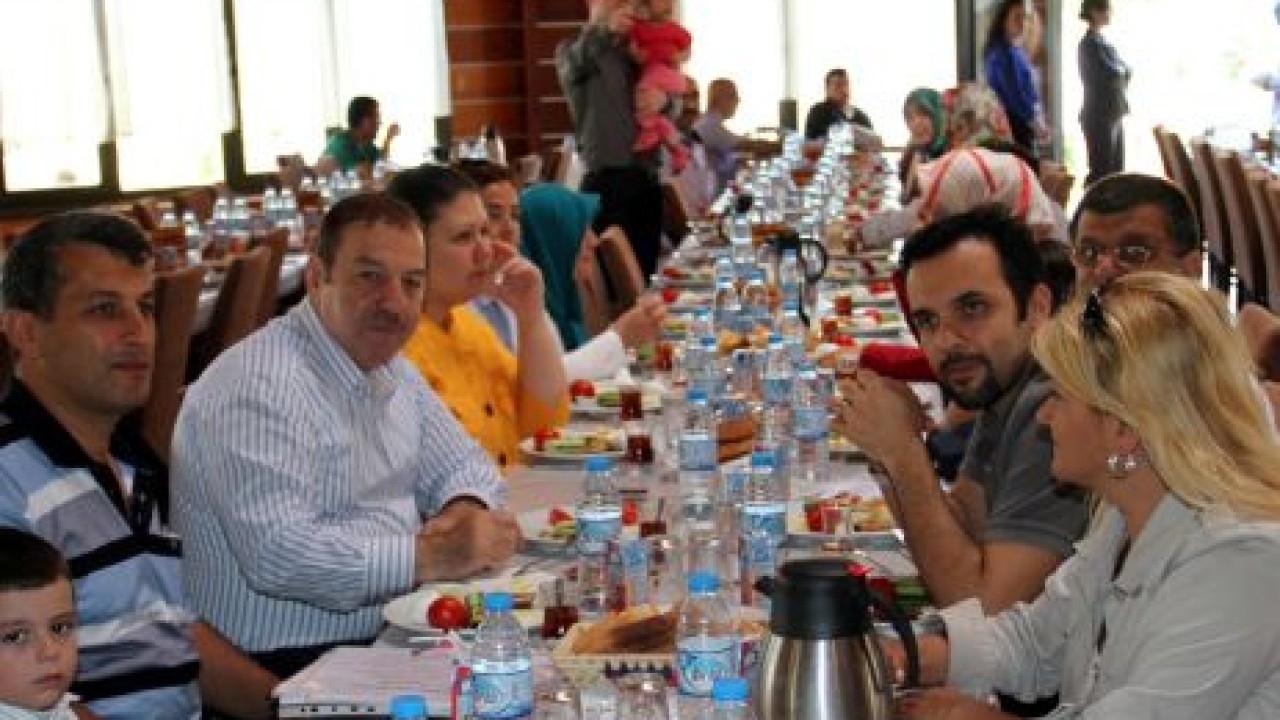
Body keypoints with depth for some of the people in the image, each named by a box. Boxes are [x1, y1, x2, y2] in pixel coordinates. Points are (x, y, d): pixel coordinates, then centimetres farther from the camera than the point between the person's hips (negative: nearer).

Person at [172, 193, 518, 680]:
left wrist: (467, 510, -4)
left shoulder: (392, 369, 12)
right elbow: (276, 552, -28)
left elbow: (465, 466, 19)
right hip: (283, 668, -9)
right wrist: (430, 558, -27)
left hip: (386, 638, 9)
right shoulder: (261, 384, -18)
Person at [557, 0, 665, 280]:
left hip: (646, 178, 5)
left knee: (646, 271, 6)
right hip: (606, 178, -5)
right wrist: (604, 32, -40)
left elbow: (673, 107, 11)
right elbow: (571, 69, -19)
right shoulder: (573, 49, 6)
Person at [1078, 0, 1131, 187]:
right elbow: (1111, 74, -17)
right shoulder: (1091, 43, -12)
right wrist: (1123, 73, 2)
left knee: (1115, 171, 11)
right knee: (1101, 171, -9)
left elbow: (1124, 72, 17)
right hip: (1100, 115, -9)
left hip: (1113, 115, 9)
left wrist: (1121, 73, -4)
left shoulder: (1102, 42, 16)